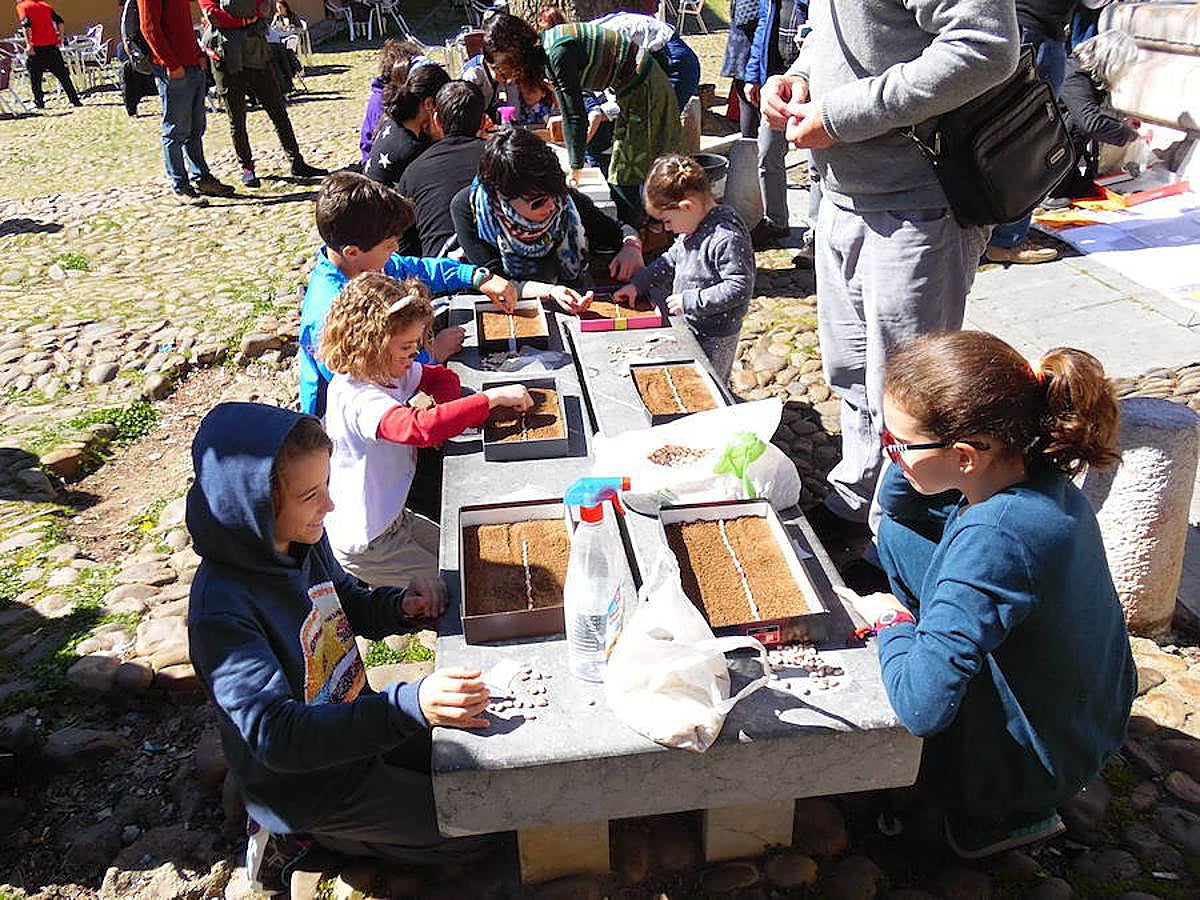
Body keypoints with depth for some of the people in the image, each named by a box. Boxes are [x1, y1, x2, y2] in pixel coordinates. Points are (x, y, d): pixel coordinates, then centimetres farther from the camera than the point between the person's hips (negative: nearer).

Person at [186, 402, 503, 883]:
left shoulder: (305, 541, -9)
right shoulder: (223, 611, -33)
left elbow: (352, 605, 10)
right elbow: (276, 734, -40)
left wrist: (402, 605, -14)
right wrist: (410, 704, -52)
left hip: (355, 720, 7)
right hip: (301, 785, -7)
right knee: (479, 831, -5)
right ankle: (319, 836, 8)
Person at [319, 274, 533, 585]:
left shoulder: (389, 371, -3)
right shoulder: (360, 400, -33)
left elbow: (442, 377, 10)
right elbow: (421, 427, -48)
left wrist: (447, 418, -12)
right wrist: (492, 397, -44)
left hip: (392, 517, 9)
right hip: (366, 547, -9)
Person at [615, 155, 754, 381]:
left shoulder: (727, 238, -27)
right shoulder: (695, 226, 2)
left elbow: (739, 288, -29)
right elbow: (672, 260, 17)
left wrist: (690, 300, -26)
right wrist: (637, 284, 10)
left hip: (714, 338, -9)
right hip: (690, 328, 9)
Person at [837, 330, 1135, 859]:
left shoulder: (993, 540, -39)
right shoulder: (1027, 469, -13)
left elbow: (920, 707, -39)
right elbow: (897, 505, 5)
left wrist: (892, 621, -20)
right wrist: (910, 452, -16)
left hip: (1033, 767, -8)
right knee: (898, 534, 6)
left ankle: (1001, 815, 15)